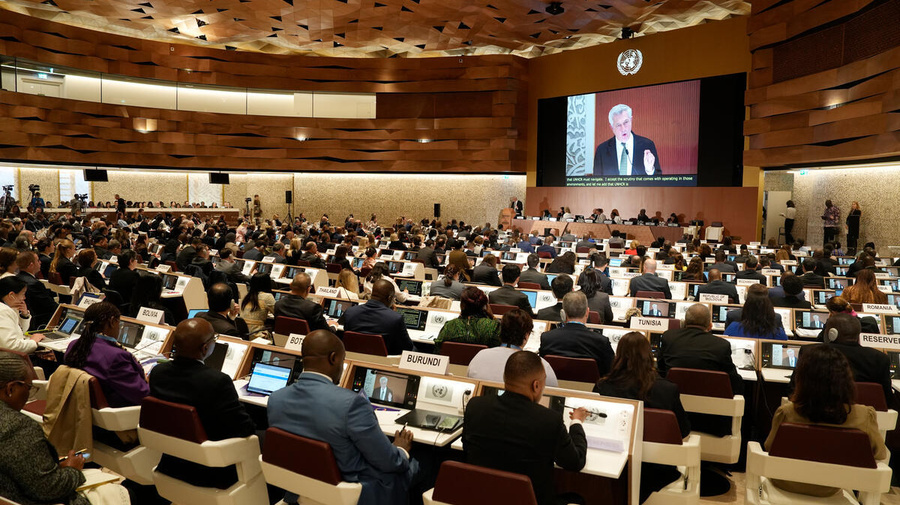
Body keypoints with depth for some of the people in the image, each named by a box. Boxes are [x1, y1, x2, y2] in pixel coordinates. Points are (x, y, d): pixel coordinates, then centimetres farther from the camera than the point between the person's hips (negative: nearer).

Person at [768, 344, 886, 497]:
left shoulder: (786, 413, -31)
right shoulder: (865, 416, -26)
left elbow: (769, 448, -11)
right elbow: (881, 454, -6)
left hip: (786, 485, -2)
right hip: (827, 491, 2)